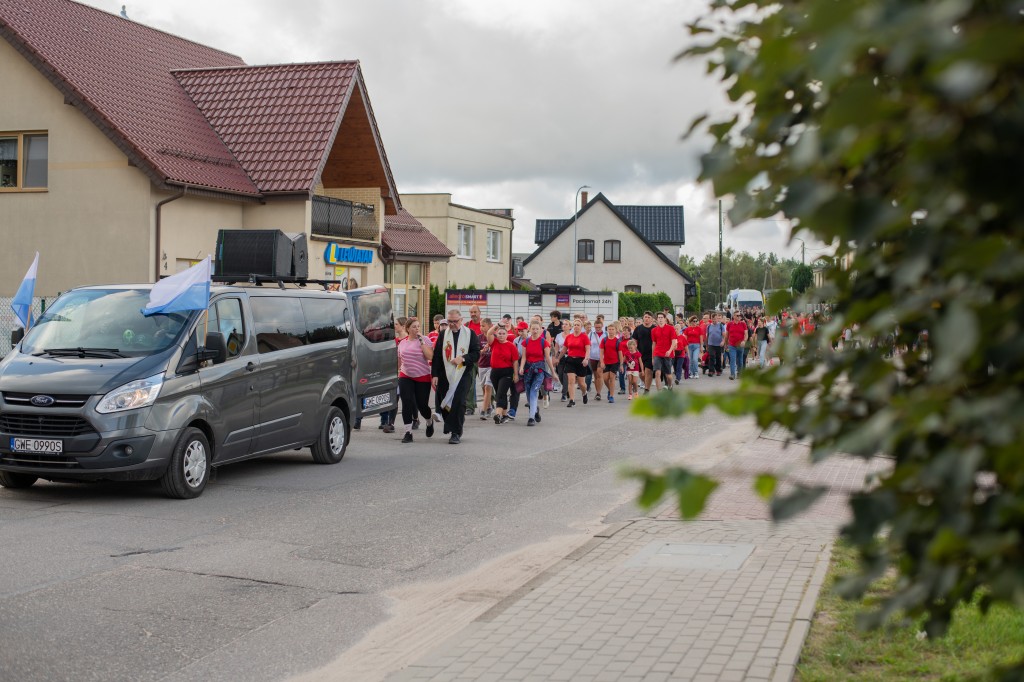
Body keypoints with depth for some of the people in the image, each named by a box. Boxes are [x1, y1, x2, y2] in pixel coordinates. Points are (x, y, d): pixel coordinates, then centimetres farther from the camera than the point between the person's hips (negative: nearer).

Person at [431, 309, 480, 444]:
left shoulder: (470, 334, 3)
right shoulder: (443, 334, 8)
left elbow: (476, 354, 0)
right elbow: (436, 356, 6)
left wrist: (463, 358, -17)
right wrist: (435, 375, -1)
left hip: (462, 374, -3)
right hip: (445, 375, 3)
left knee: (459, 402, -10)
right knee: (442, 401, 4)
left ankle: (456, 433, -4)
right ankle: (449, 425, 28)